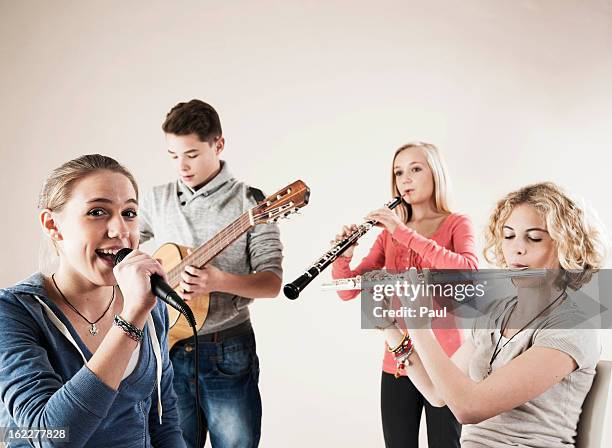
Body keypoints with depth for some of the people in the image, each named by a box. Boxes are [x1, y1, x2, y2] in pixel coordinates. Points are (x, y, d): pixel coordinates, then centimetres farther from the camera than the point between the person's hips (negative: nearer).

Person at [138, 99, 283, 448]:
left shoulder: (249, 202, -7)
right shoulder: (157, 200, 4)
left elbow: (272, 282, -10)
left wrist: (219, 281, -27)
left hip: (228, 351, -3)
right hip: (168, 348, 3)